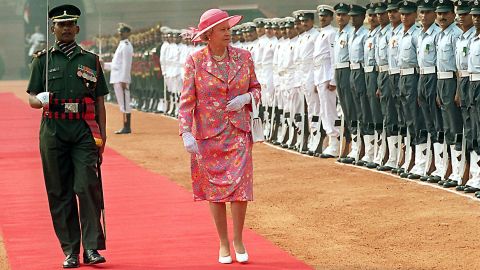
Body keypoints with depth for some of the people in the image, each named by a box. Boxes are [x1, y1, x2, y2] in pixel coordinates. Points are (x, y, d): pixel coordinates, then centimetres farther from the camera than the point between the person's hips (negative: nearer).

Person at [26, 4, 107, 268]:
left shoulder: (91, 60, 13)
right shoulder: (43, 60, 11)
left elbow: (100, 100, 13)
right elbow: (31, 99, 9)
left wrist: (101, 135, 4)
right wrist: (42, 100, -15)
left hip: (85, 131, 0)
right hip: (54, 132, 0)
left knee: (88, 186, -11)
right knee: (60, 192, 1)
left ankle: (92, 247, -7)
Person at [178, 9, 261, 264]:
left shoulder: (243, 57, 3)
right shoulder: (195, 61, -4)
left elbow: (256, 88, 13)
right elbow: (186, 100, -5)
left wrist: (246, 98, -10)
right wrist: (186, 133, -16)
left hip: (238, 132, 1)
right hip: (207, 134, -1)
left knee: (240, 186, -7)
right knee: (214, 189, 5)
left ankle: (238, 240, 11)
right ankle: (223, 243, 18)